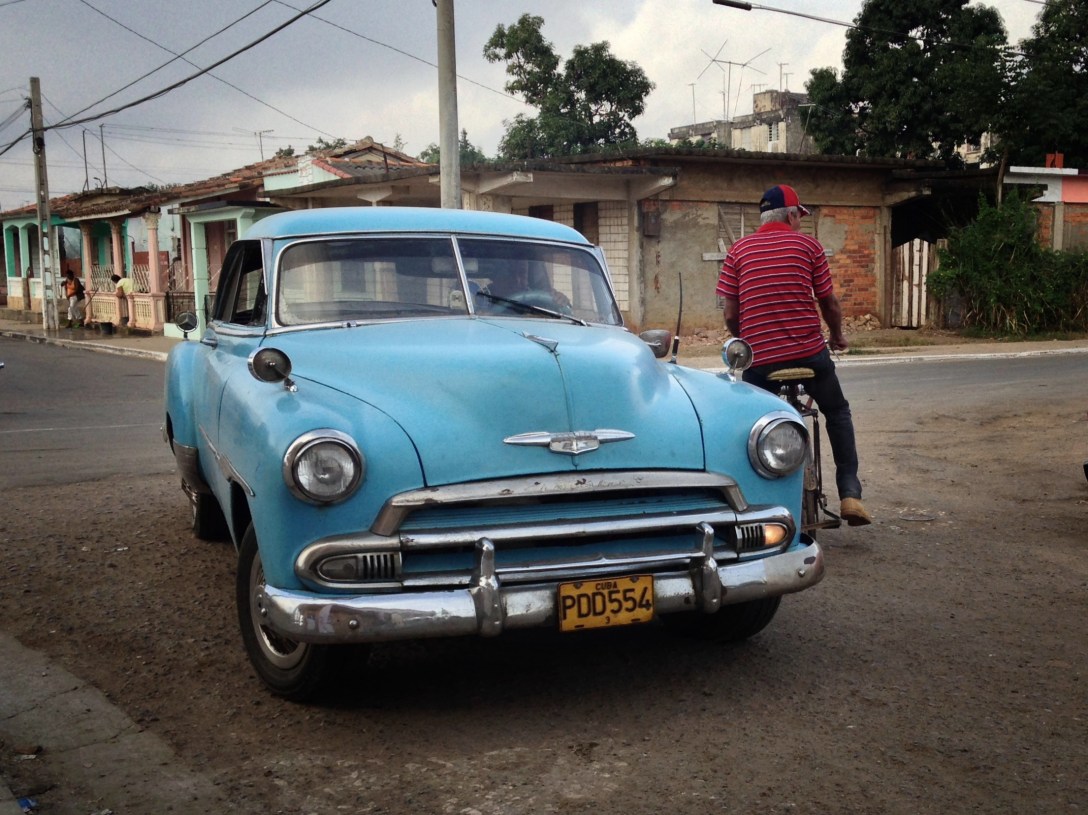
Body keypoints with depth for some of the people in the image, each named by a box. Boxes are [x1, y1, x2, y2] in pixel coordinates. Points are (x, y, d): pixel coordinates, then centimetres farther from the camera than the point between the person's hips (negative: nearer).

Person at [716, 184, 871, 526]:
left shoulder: (738, 251, 5)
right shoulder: (808, 245, 2)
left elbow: (730, 315, 2)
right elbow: (829, 303, 5)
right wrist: (838, 336, 24)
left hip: (759, 358, 1)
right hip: (810, 352, 0)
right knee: (838, 413, 21)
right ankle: (849, 493, 13)